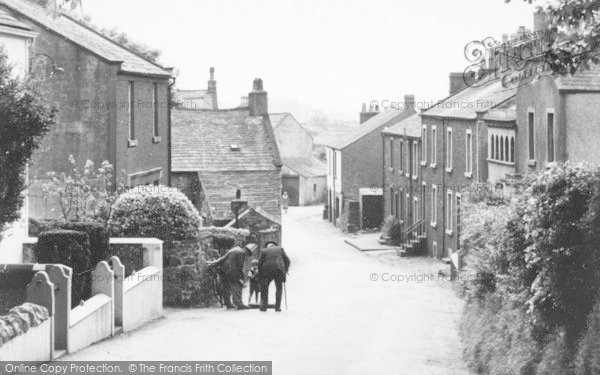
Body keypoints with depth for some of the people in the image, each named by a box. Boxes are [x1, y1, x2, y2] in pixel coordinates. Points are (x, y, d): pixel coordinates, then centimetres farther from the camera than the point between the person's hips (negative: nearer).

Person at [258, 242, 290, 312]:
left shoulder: (264, 251, 15)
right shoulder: (280, 249, 19)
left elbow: (260, 263, 6)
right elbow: (287, 260, 12)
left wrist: (260, 274, 13)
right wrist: (285, 270, 22)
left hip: (267, 271, -1)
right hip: (279, 271, 1)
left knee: (264, 288, 14)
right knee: (279, 289, 15)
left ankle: (263, 306, 5)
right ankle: (277, 307, 7)